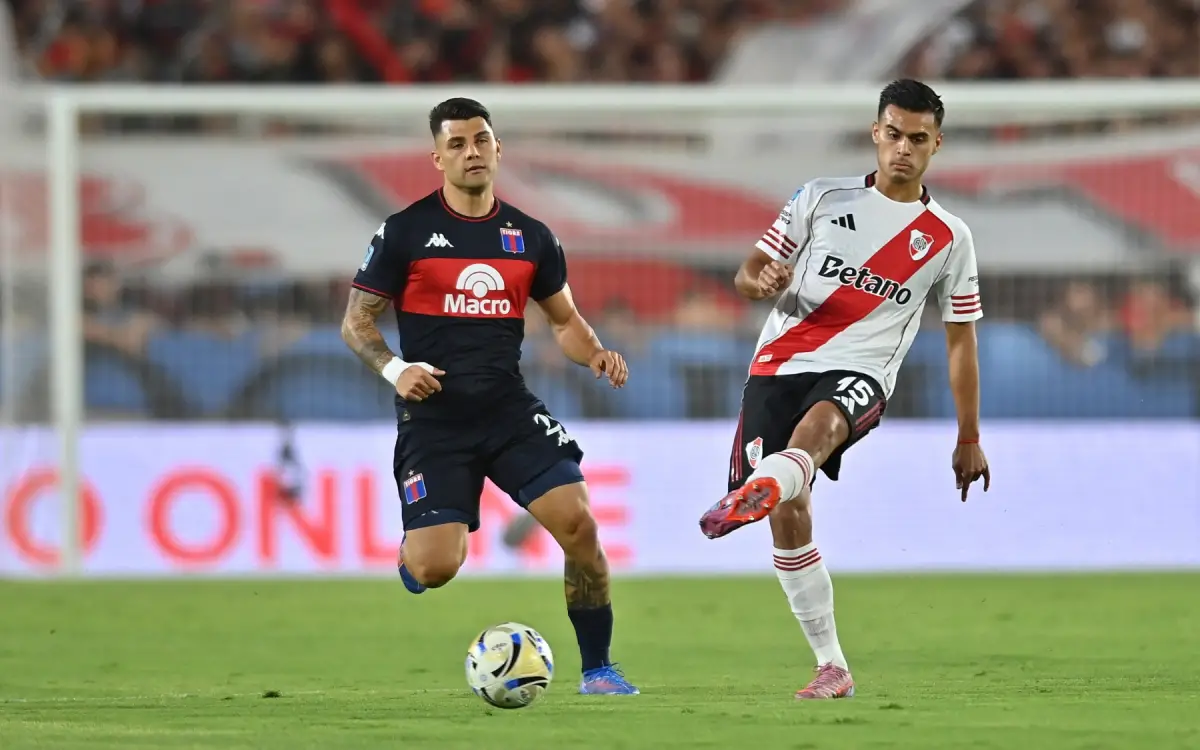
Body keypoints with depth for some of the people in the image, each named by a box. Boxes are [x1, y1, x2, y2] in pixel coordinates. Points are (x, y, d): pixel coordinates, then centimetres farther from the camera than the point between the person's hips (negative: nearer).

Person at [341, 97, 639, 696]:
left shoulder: (530, 238, 9)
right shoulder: (404, 232, -2)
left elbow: (564, 319, 19)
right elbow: (356, 321, 2)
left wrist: (595, 355, -2)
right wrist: (394, 368, -17)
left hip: (510, 410, 3)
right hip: (432, 419, -3)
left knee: (578, 523, -16)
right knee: (435, 568, -15)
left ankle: (597, 669, -1)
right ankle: (410, 552, 26)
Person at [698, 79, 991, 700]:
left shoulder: (949, 239, 12)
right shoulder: (822, 199, 13)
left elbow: (960, 340, 18)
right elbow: (750, 271, 15)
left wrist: (969, 438, 17)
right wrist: (761, 281, -11)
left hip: (859, 374, -2)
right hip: (781, 362, 2)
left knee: (817, 425, -38)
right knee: (789, 512, -10)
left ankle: (750, 494, -71)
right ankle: (831, 667, 1)